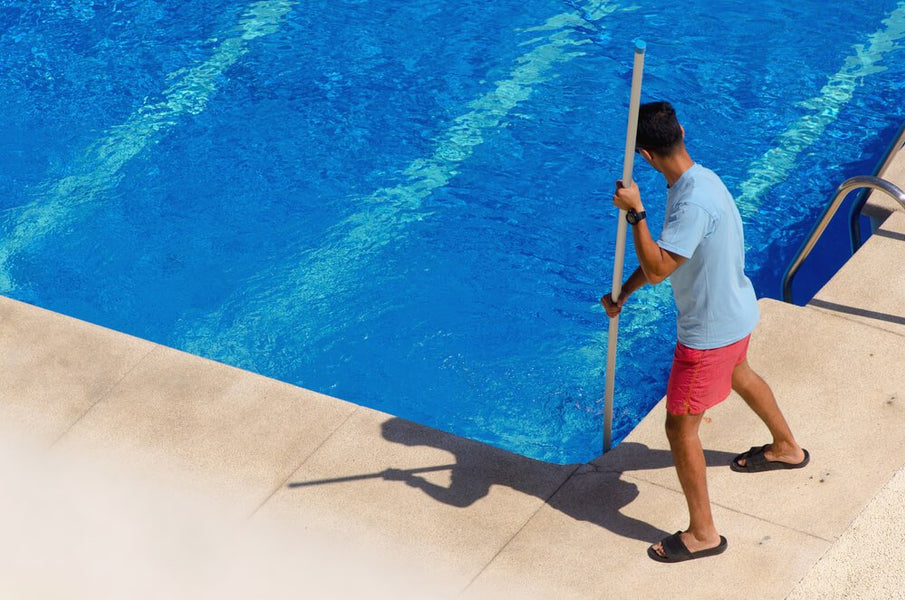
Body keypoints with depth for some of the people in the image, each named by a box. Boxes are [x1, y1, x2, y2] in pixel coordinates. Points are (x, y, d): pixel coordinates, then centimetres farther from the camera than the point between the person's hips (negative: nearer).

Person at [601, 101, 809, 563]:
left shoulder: (694, 203, -34)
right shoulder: (694, 180, -2)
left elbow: (657, 268, -37)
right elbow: (664, 251, 9)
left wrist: (635, 212, -32)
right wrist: (623, 294, 7)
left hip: (711, 330, -10)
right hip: (736, 313, 10)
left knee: (680, 426, 2)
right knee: (737, 373, 37)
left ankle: (703, 534, 14)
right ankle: (787, 448, 61)